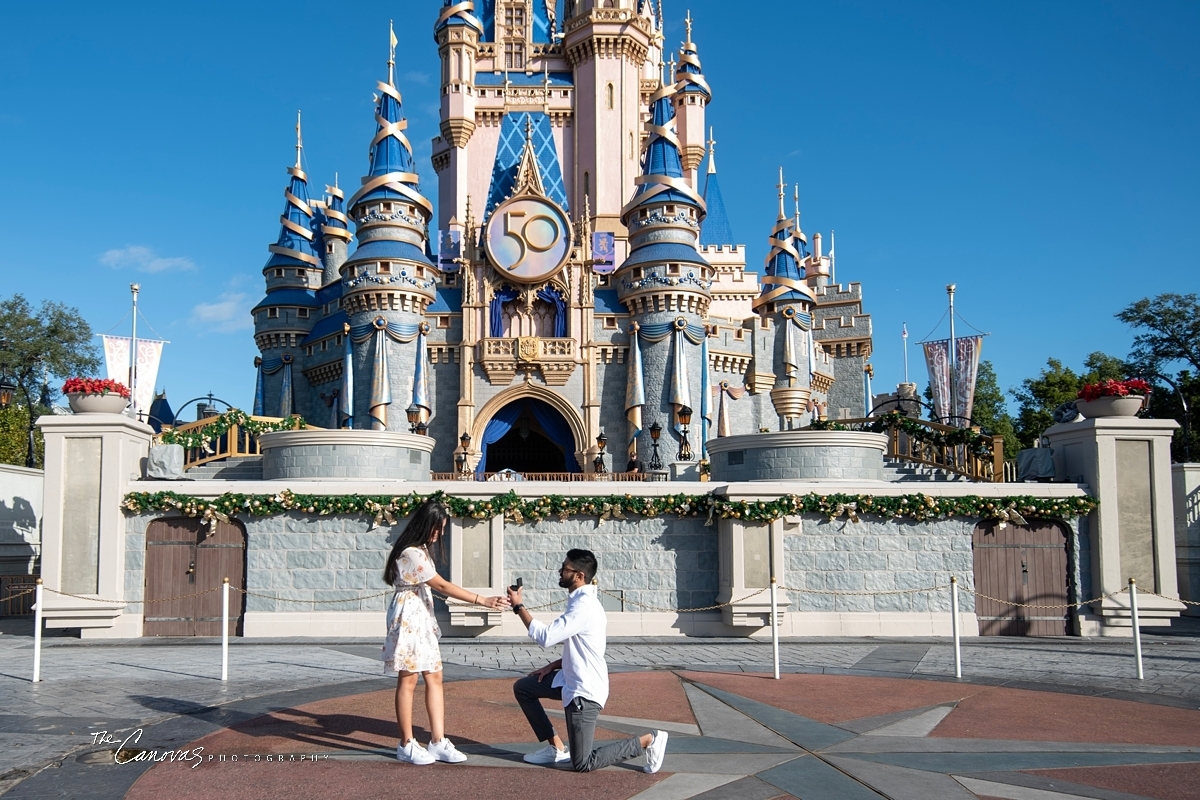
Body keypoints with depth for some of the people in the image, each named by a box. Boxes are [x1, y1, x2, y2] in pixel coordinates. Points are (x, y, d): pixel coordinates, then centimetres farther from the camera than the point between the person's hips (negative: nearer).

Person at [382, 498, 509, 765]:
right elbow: (442, 586, -22)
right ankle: (406, 745, 9)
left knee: (434, 677, 6)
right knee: (408, 680, -1)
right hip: (408, 619, -10)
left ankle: (438, 742, 8)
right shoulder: (411, 553, -20)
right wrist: (483, 601, -22)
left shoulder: (421, 550, 12)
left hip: (423, 619, 10)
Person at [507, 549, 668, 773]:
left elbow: (546, 637, -27)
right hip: (572, 680, 10)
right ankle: (556, 747, 18)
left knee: (582, 764, -3)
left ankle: (648, 741, 2)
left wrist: (519, 606, -17)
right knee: (522, 688, 16)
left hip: (585, 690, -10)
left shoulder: (584, 606, -23)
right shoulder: (582, 601, 9)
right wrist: (554, 665, 8)